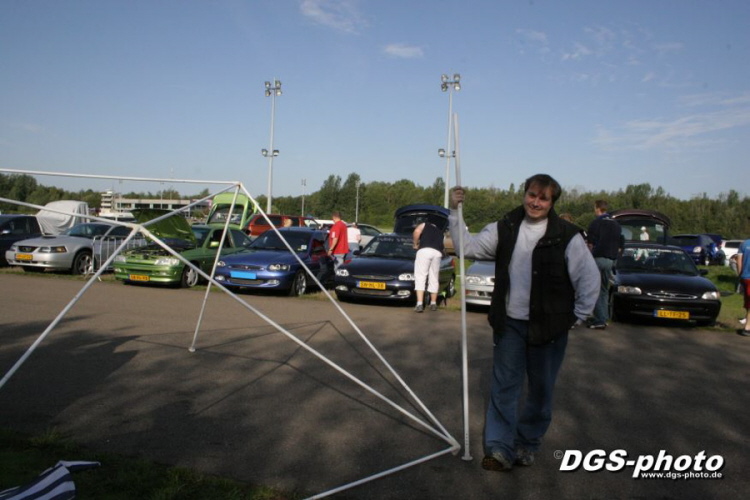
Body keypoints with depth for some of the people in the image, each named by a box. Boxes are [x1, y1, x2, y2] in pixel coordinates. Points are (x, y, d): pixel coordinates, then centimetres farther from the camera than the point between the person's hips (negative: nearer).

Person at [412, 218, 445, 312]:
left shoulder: (425, 225, 22)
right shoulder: (439, 232, 35)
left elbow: (417, 231, 2)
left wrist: (416, 244, 12)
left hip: (424, 250, -4)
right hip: (437, 253, 4)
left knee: (420, 277, -3)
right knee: (434, 279, 15)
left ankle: (419, 304, -12)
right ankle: (433, 304, 25)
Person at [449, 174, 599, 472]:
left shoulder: (567, 237, -9)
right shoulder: (505, 229, 2)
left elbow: (590, 279, -5)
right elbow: (469, 247, 0)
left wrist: (577, 318, -3)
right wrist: (455, 212, -10)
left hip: (548, 327, -2)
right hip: (510, 324, 2)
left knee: (541, 390, 12)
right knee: (503, 387, 2)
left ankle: (528, 444, 29)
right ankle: (500, 448, 10)